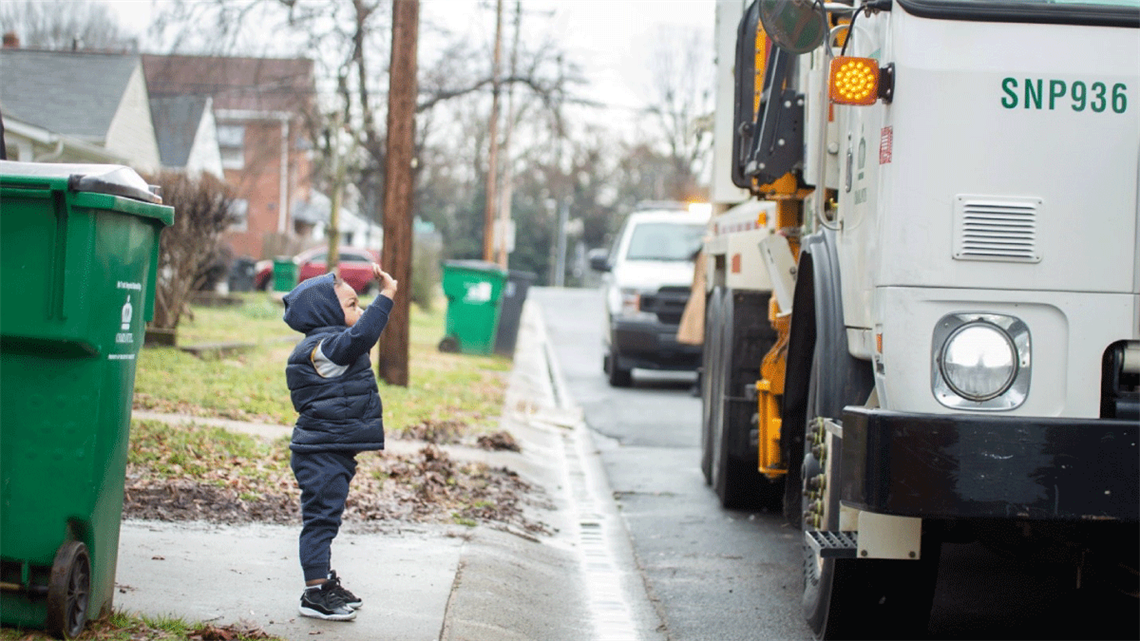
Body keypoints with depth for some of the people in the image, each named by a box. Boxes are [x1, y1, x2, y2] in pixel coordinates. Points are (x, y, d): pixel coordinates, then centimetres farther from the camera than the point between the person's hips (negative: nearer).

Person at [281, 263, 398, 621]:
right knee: (321, 517, -7)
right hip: (323, 453, -11)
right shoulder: (323, 347, -19)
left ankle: (324, 582, 28)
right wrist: (386, 296, -35)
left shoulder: (327, 348, 16)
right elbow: (360, 336, -35)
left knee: (325, 518, 18)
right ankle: (315, 593, -4)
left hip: (335, 452, 11)